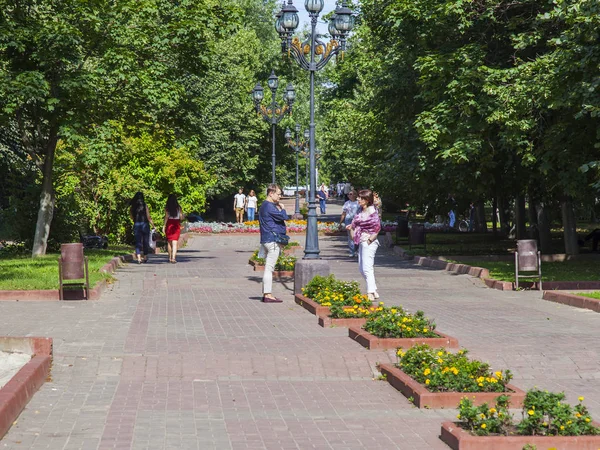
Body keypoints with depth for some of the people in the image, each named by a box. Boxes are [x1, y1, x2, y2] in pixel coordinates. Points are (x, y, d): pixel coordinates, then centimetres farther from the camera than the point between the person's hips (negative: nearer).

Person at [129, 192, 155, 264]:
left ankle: (139, 258, -14)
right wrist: (153, 225, 1)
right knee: (145, 242, 13)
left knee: (138, 242, 2)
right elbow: (148, 217, -6)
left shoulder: (132, 206, 0)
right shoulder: (144, 205, -6)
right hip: (145, 224, -1)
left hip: (136, 225, 1)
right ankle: (145, 257, 22)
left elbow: (131, 216, 7)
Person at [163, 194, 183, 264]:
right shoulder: (178, 207, 0)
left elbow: (166, 217, -8)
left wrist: (164, 226, -5)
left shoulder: (167, 207, -3)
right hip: (176, 224, 0)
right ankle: (173, 258, -19)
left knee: (169, 242, 14)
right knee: (175, 242, -4)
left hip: (169, 224, 0)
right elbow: (181, 216, -1)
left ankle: (170, 257, 21)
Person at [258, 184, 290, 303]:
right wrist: (282, 208, 0)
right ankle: (268, 294, -9)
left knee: (268, 268, 13)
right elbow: (284, 217, -15)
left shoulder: (265, 206, 18)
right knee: (269, 268, -9)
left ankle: (266, 293, 16)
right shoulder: (269, 206, -15)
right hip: (273, 240, -11)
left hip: (267, 240, 11)